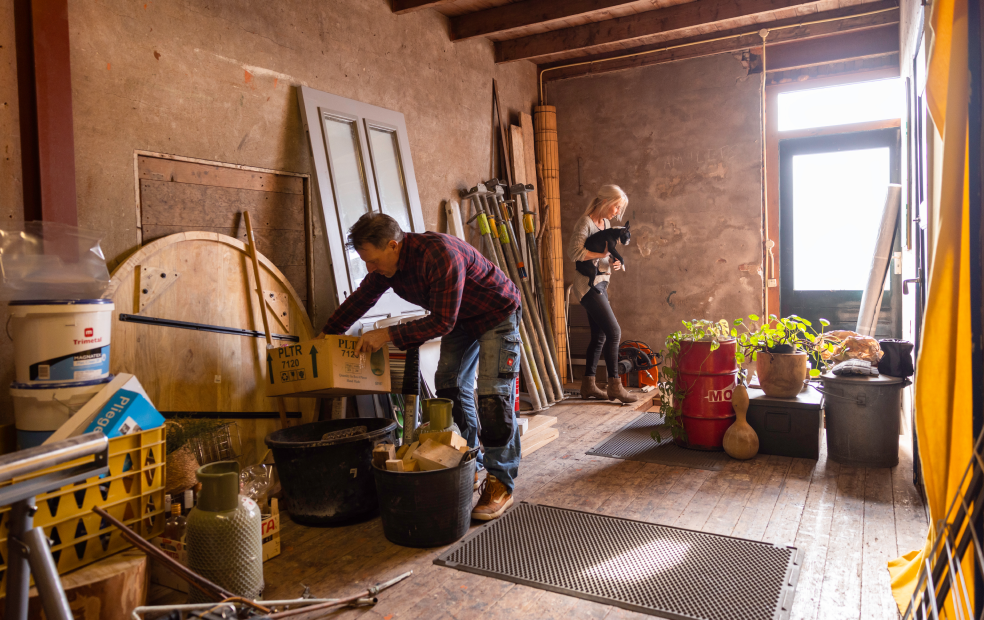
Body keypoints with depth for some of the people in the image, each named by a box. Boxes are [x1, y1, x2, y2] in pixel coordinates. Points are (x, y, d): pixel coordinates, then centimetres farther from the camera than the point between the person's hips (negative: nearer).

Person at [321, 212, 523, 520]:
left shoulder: (440, 254, -37)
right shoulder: (388, 264, -10)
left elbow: (442, 321, -34)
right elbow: (359, 300, 5)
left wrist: (389, 335, -33)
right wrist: (326, 335, 8)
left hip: (497, 313, -8)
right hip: (461, 319, 8)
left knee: (493, 396, -14)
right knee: (450, 388, 6)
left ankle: (501, 484, -5)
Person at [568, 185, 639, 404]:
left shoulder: (606, 223, 16)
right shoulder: (585, 222, -12)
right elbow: (574, 252, -23)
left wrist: (613, 263, 3)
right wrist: (602, 253, -18)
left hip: (600, 284, 10)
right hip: (588, 285, -10)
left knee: (599, 335, 11)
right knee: (614, 332, -11)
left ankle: (588, 385, 19)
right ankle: (615, 386, -2)